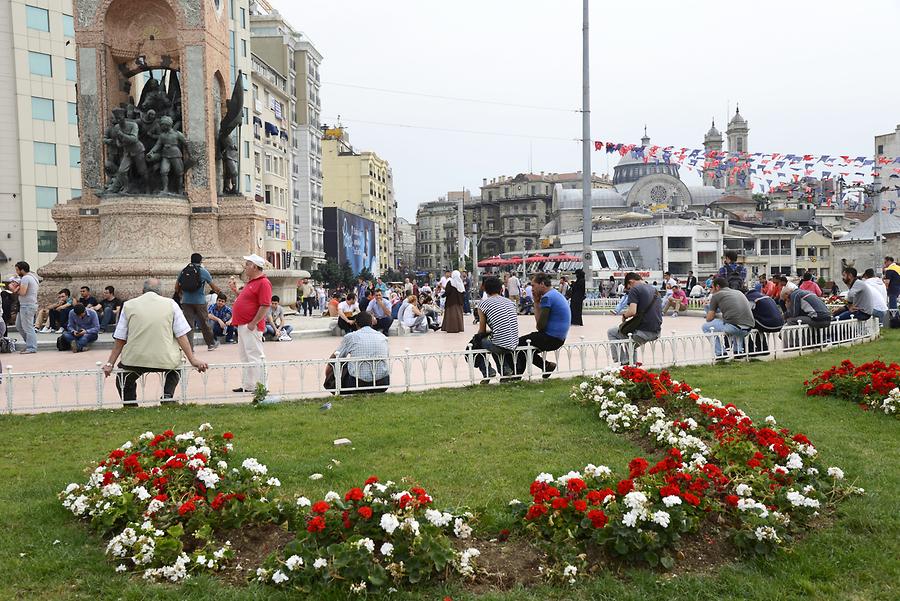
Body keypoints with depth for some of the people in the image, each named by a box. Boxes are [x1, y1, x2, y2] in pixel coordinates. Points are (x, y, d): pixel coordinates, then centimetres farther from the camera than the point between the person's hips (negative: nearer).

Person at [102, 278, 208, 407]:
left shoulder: (128, 305, 7)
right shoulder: (171, 304, 5)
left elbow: (120, 340, 7)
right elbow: (182, 335, 1)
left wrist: (110, 363, 14)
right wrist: (192, 360, 4)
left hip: (135, 359, 0)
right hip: (165, 360, 0)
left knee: (124, 381, 30)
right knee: (175, 368, 33)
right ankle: (167, 396, 14)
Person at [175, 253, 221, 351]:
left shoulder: (183, 271, 6)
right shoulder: (203, 271, -3)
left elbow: (177, 286, 7)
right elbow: (213, 286, 3)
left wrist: (181, 294, 25)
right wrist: (219, 292, 23)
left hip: (186, 302, 2)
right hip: (200, 302, -2)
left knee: (188, 324, 2)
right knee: (204, 324, 9)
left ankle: (189, 347, -2)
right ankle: (211, 344, 23)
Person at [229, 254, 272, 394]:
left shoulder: (263, 283, -15)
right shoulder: (251, 282, 17)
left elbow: (265, 306, -21)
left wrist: (253, 323, -22)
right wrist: (236, 291, 14)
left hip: (251, 326, -11)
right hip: (242, 325, 11)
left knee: (255, 357, -7)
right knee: (245, 357, 16)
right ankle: (247, 385, 24)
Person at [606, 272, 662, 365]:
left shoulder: (635, 289, -9)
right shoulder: (654, 289, 15)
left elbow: (632, 311, -22)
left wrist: (624, 315, -1)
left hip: (644, 332, -8)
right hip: (657, 332, 8)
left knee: (611, 332, 12)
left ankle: (623, 362, 8)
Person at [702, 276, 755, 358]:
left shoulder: (716, 295, 8)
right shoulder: (739, 292, 25)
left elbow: (709, 319, 9)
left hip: (734, 327, -6)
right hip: (749, 328, 7)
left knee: (706, 326, 14)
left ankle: (720, 353, 9)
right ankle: (738, 350, 28)